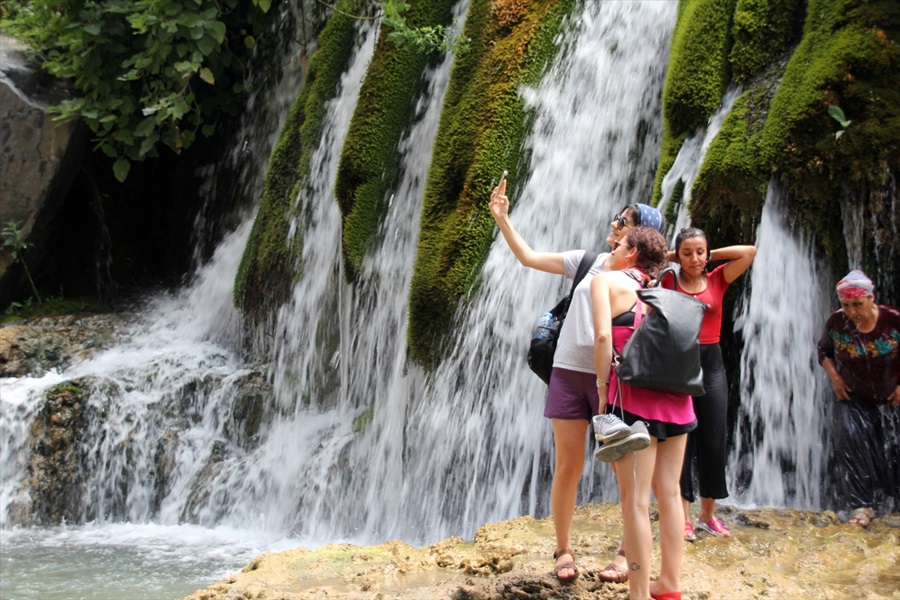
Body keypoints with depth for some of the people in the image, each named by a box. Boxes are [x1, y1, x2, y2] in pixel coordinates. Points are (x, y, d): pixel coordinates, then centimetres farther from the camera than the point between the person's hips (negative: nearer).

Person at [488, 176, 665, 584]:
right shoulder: (589, 261, 7)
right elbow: (530, 258, 10)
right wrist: (502, 219, 3)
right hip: (570, 372, 2)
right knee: (568, 467, 4)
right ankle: (564, 550, 16)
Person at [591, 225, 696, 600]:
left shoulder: (606, 279, 4)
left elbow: (603, 336, -10)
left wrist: (603, 390, -6)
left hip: (634, 395, -6)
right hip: (676, 392, 6)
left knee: (635, 499, -3)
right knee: (669, 494, 12)